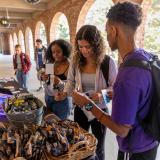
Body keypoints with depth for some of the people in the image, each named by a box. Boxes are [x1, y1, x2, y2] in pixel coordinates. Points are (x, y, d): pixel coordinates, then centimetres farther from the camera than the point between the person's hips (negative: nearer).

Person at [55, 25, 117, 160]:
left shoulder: (108, 62, -18)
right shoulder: (75, 61, -7)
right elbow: (71, 81, 6)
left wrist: (102, 94, -30)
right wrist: (65, 93, -14)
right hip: (80, 109, 3)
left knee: (98, 148, 19)